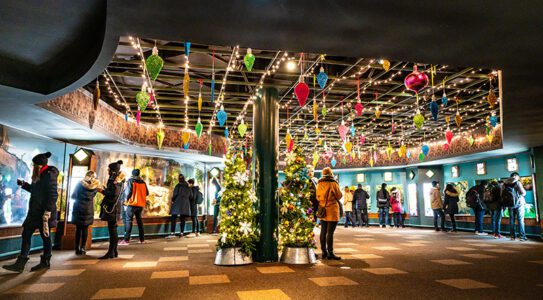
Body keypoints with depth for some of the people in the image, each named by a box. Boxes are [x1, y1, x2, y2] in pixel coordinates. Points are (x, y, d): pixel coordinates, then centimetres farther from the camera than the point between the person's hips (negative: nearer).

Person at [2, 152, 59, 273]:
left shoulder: (49, 175, -14)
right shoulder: (40, 176, 13)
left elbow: (53, 195, -21)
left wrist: (47, 212, -25)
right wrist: (23, 184, 25)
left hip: (44, 212, -9)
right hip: (35, 212, 9)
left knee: (45, 237, 4)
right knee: (26, 234, 6)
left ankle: (45, 262, 17)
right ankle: (20, 263, 9)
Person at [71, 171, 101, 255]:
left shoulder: (80, 184, 1)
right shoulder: (95, 186, 0)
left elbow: (73, 196, 4)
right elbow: (92, 197, 8)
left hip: (78, 208, 0)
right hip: (88, 209, 0)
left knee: (78, 229, 5)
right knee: (85, 229, 5)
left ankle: (77, 248, 5)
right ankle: (83, 248, 3)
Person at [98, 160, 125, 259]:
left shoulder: (114, 181, -14)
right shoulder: (117, 180, 15)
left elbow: (114, 195, -22)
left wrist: (102, 191, -13)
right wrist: (105, 190, 18)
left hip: (112, 208, -10)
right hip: (113, 207, 10)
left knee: (112, 230, -7)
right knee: (113, 230, 13)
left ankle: (110, 252, -4)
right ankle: (114, 251, 20)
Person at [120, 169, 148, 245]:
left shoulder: (131, 180, -4)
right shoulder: (143, 182, 9)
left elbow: (129, 191, -13)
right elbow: (147, 193, 8)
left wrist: (127, 200, 1)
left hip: (132, 203, -5)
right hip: (141, 204, 5)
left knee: (129, 220, -4)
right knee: (139, 220, 15)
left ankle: (126, 240, -11)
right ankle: (142, 239, 16)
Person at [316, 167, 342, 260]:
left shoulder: (319, 184, 4)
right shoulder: (333, 184, -11)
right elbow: (339, 196, -3)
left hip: (322, 210, 6)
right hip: (332, 211, -6)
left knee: (323, 232, 11)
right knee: (330, 232, -5)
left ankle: (324, 252, 18)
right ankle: (330, 253, -2)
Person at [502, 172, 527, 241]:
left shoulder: (505, 183, 6)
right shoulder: (517, 183, -8)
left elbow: (502, 194, 6)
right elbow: (523, 193, -8)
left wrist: (504, 203, 15)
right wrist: (524, 191, 12)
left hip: (509, 204, 4)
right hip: (518, 203, -4)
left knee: (512, 220, 8)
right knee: (520, 220, -1)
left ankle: (513, 236, 9)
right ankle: (522, 236, -2)